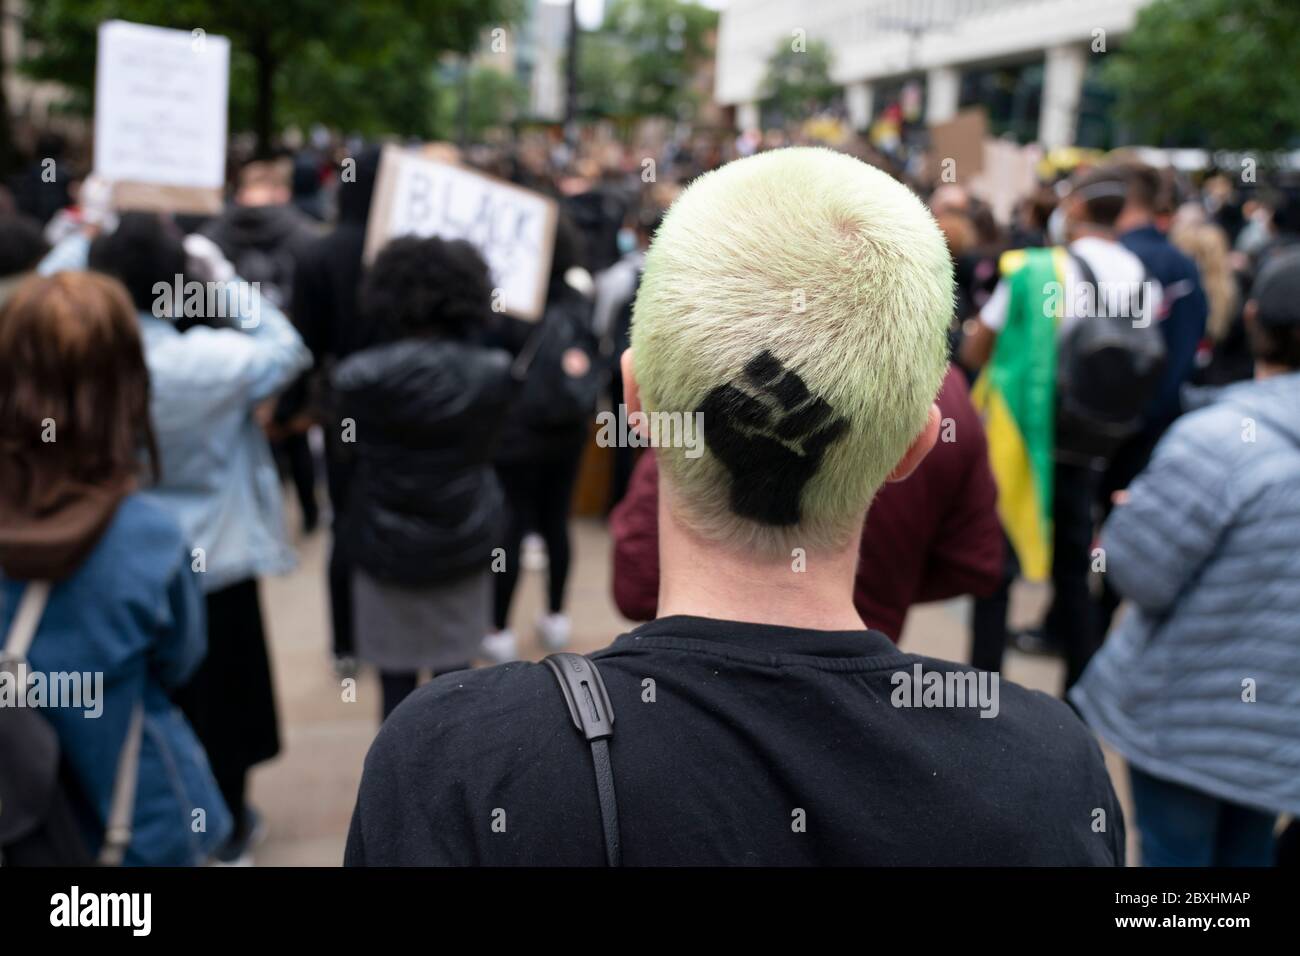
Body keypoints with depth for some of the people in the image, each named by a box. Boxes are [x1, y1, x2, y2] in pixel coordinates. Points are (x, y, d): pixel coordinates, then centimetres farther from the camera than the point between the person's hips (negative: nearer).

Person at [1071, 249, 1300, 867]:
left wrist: (1137, 510, -1)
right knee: (1246, 850, 22)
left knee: (1175, 849, 11)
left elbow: (1137, 573, -21)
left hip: (1189, 716, -5)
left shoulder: (1217, 439, -23)